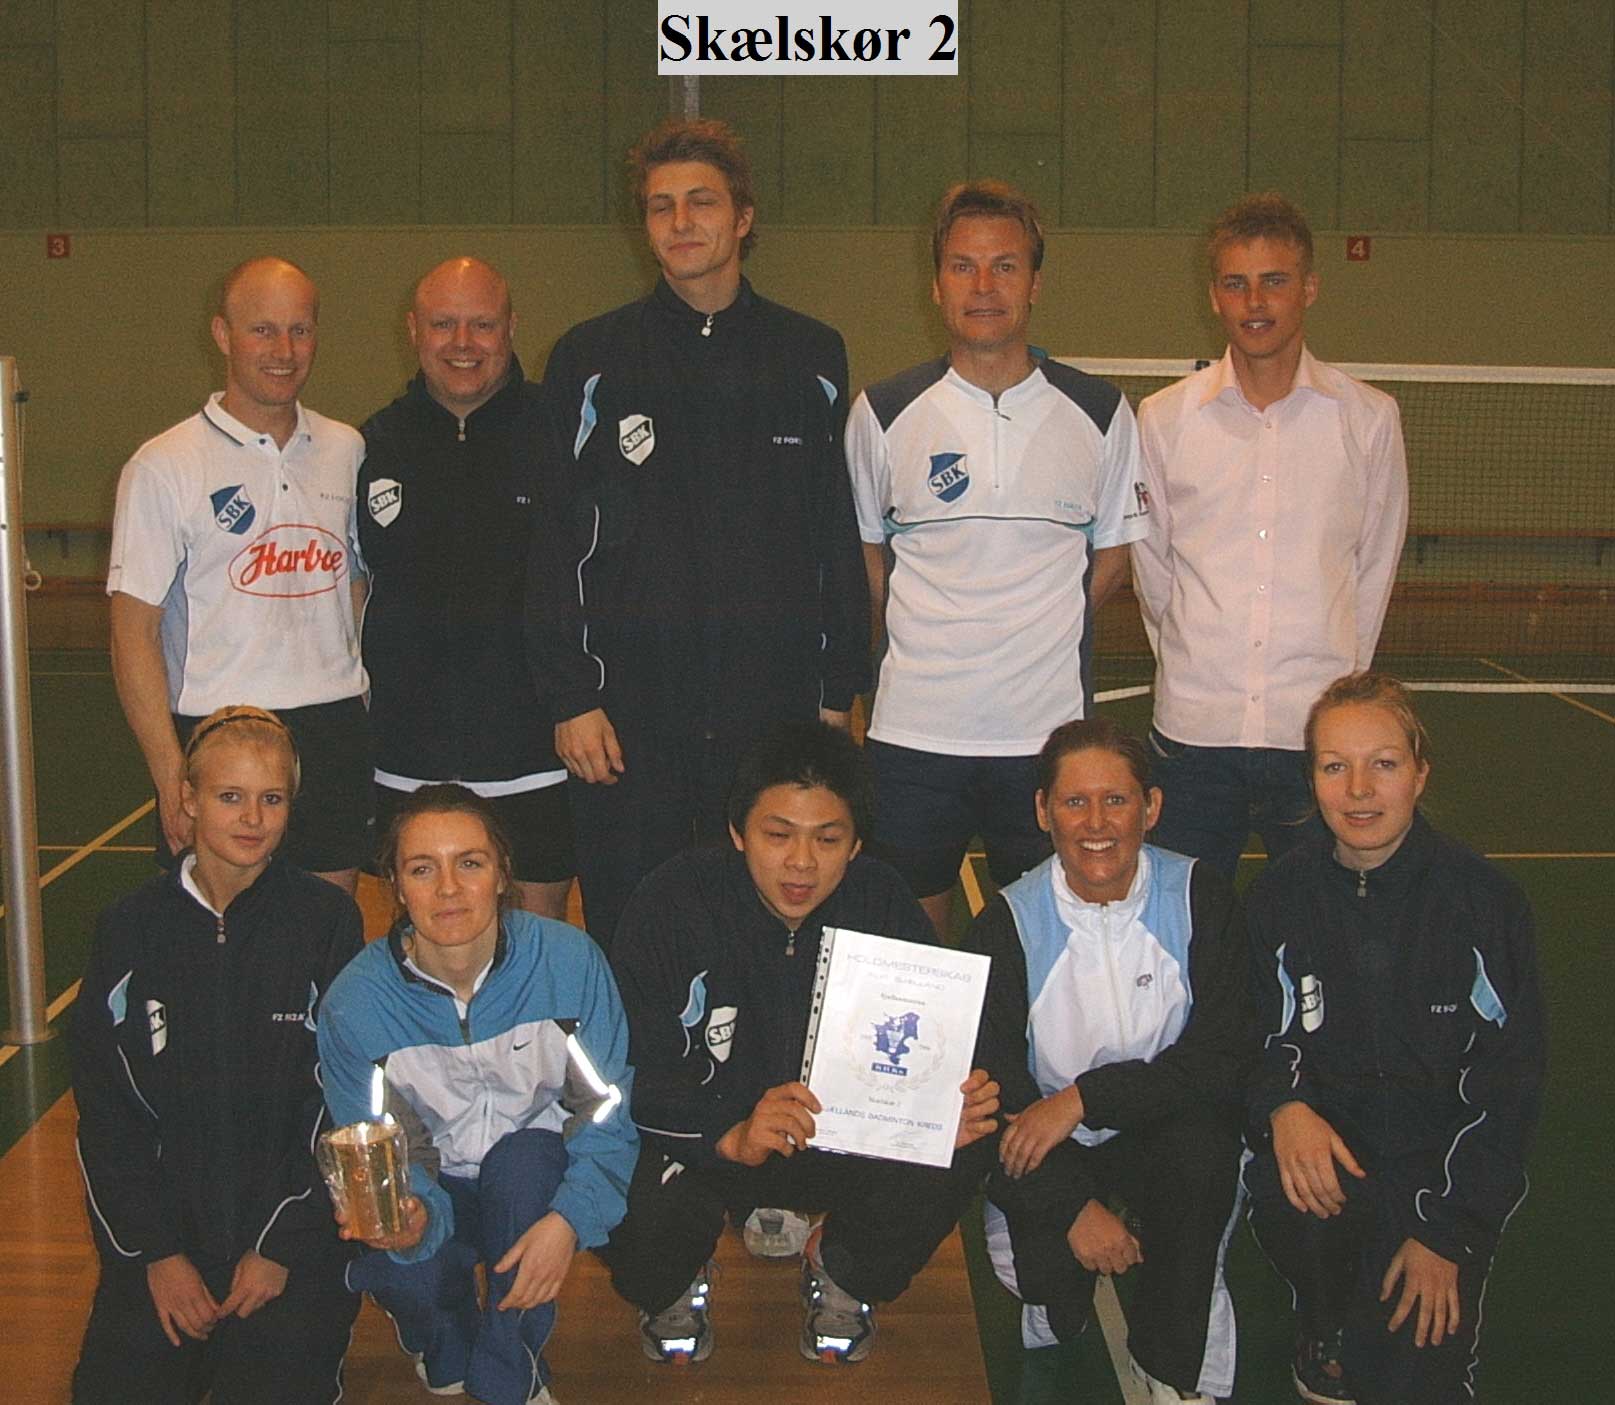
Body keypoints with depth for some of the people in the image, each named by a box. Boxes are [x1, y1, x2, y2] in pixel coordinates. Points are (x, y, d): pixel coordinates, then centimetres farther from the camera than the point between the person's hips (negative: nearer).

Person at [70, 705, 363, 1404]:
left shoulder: (327, 920, -4)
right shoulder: (130, 928, 1)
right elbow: (102, 1111, 4)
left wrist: (281, 1245, -9)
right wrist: (155, 1251, -4)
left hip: (292, 1215, -1)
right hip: (161, 1215, 2)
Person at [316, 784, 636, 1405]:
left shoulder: (569, 961, -18)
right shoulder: (354, 1001, -17)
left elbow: (609, 1109, -12)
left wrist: (569, 1218, -29)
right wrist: (413, 1214, -36)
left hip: (538, 1180, 0)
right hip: (435, 1187, 0)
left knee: (524, 1157, -34)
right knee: (393, 1266, -32)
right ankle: (446, 1350, 10)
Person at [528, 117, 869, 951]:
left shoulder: (811, 359, 9)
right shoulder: (592, 362, 4)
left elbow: (838, 538, 9)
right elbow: (555, 545, 1)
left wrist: (838, 689, 6)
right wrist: (571, 696, -5)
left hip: (777, 704, 1)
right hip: (630, 708, -1)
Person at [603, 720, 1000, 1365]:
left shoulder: (881, 902, -8)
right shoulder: (671, 905, -17)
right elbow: (633, 1075, -21)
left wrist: (954, 1107, -28)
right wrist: (731, 1135, -41)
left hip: (846, 1137, 2)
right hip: (697, 1144, -2)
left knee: (952, 1164, -26)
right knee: (631, 1204, -33)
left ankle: (842, 1275, 9)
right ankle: (671, 1289, 8)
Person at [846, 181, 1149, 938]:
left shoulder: (1100, 413, 2)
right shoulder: (883, 414, 1)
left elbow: (1111, 556, 12)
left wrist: (1039, 631, 3)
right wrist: (925, 638, 4)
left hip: (1051, 730, 0)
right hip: (914, 726, 0)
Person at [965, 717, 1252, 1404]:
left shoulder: (1200, 897, -8)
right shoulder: (1007, 923, -9)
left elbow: (1223, 1057, -13)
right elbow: (993, 1080, -11)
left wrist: (1082, 1100, -22)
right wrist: (1074, 1206, -22)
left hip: (1164, 1128, 1)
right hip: (1044, 1146, 0)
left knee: (1204, 1147, -32)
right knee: (1055, 1301, -22)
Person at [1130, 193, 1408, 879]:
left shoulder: (1369, 417, 2)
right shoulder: (1162, 418, 3)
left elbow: (1376, 564, 10)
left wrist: (1339, 671, 11)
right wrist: (1191, 659, 12)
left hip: (1320, 733, 0)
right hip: (1193, 726, 1)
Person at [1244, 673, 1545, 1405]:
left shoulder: (1487, 898, -9)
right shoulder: (1281, 894, -2)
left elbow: (1509, 1077, -5)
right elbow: (1264, 1036, 3)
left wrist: (1446, 1232, -10)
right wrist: (1284, 1106, -22)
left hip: (1445, 1157, -2)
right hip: (1327, 1135, 2)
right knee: (1289, 1199, -32)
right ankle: (1326, 1325, 1)